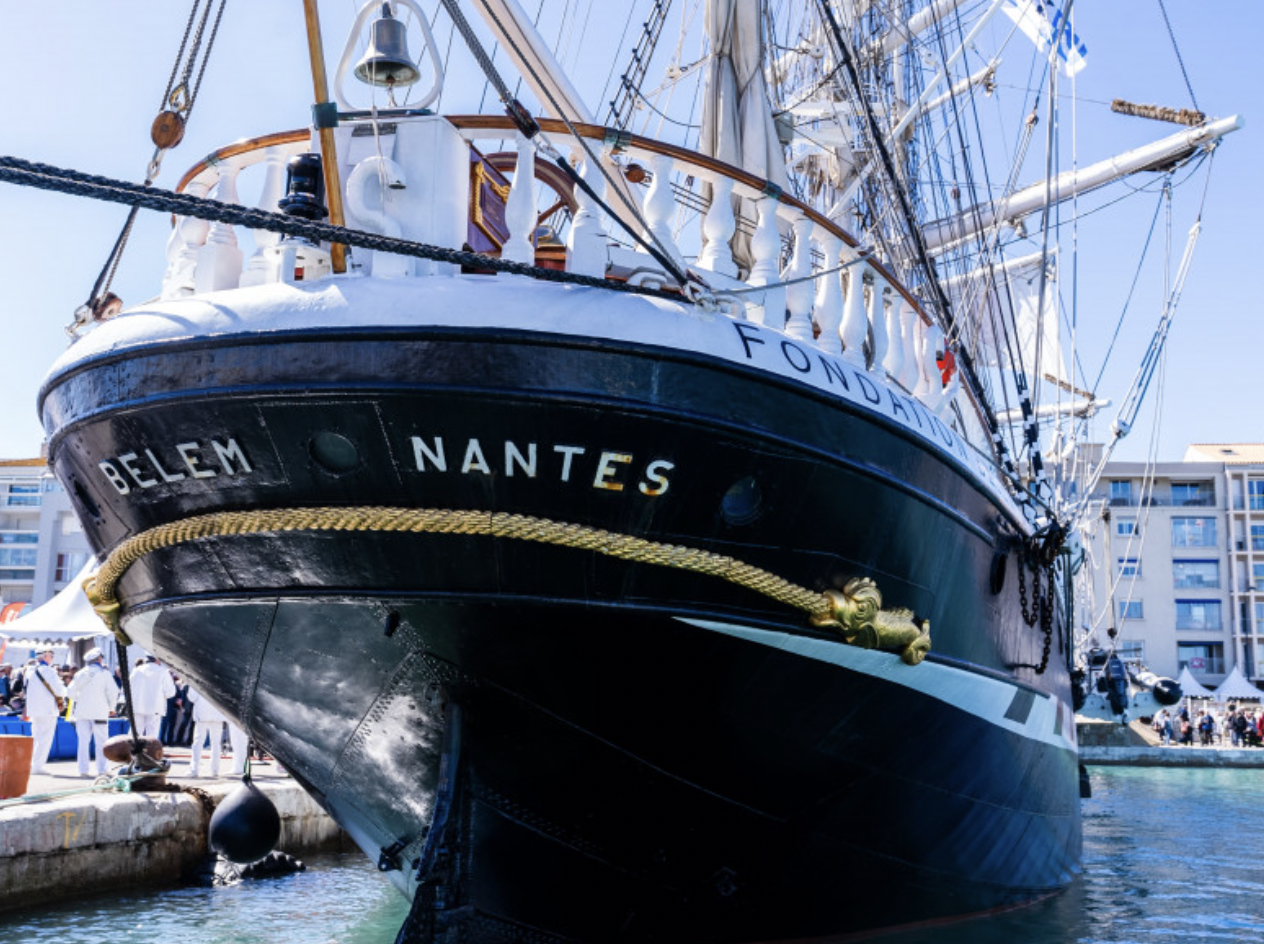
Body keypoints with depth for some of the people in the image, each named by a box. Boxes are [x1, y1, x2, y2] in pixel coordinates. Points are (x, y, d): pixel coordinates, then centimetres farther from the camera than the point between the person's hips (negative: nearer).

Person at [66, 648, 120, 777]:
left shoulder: (80, 673, 9)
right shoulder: (104, 673, -2)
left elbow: (70, 691, 8)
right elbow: (113, 691, -7)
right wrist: (112, 707, 6)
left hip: (82, 712, 4)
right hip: (99, 711, -4)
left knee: (83, 741, 5)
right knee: (101, 742, 1)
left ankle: (83, 770, 3)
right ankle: (101, 770, -2)